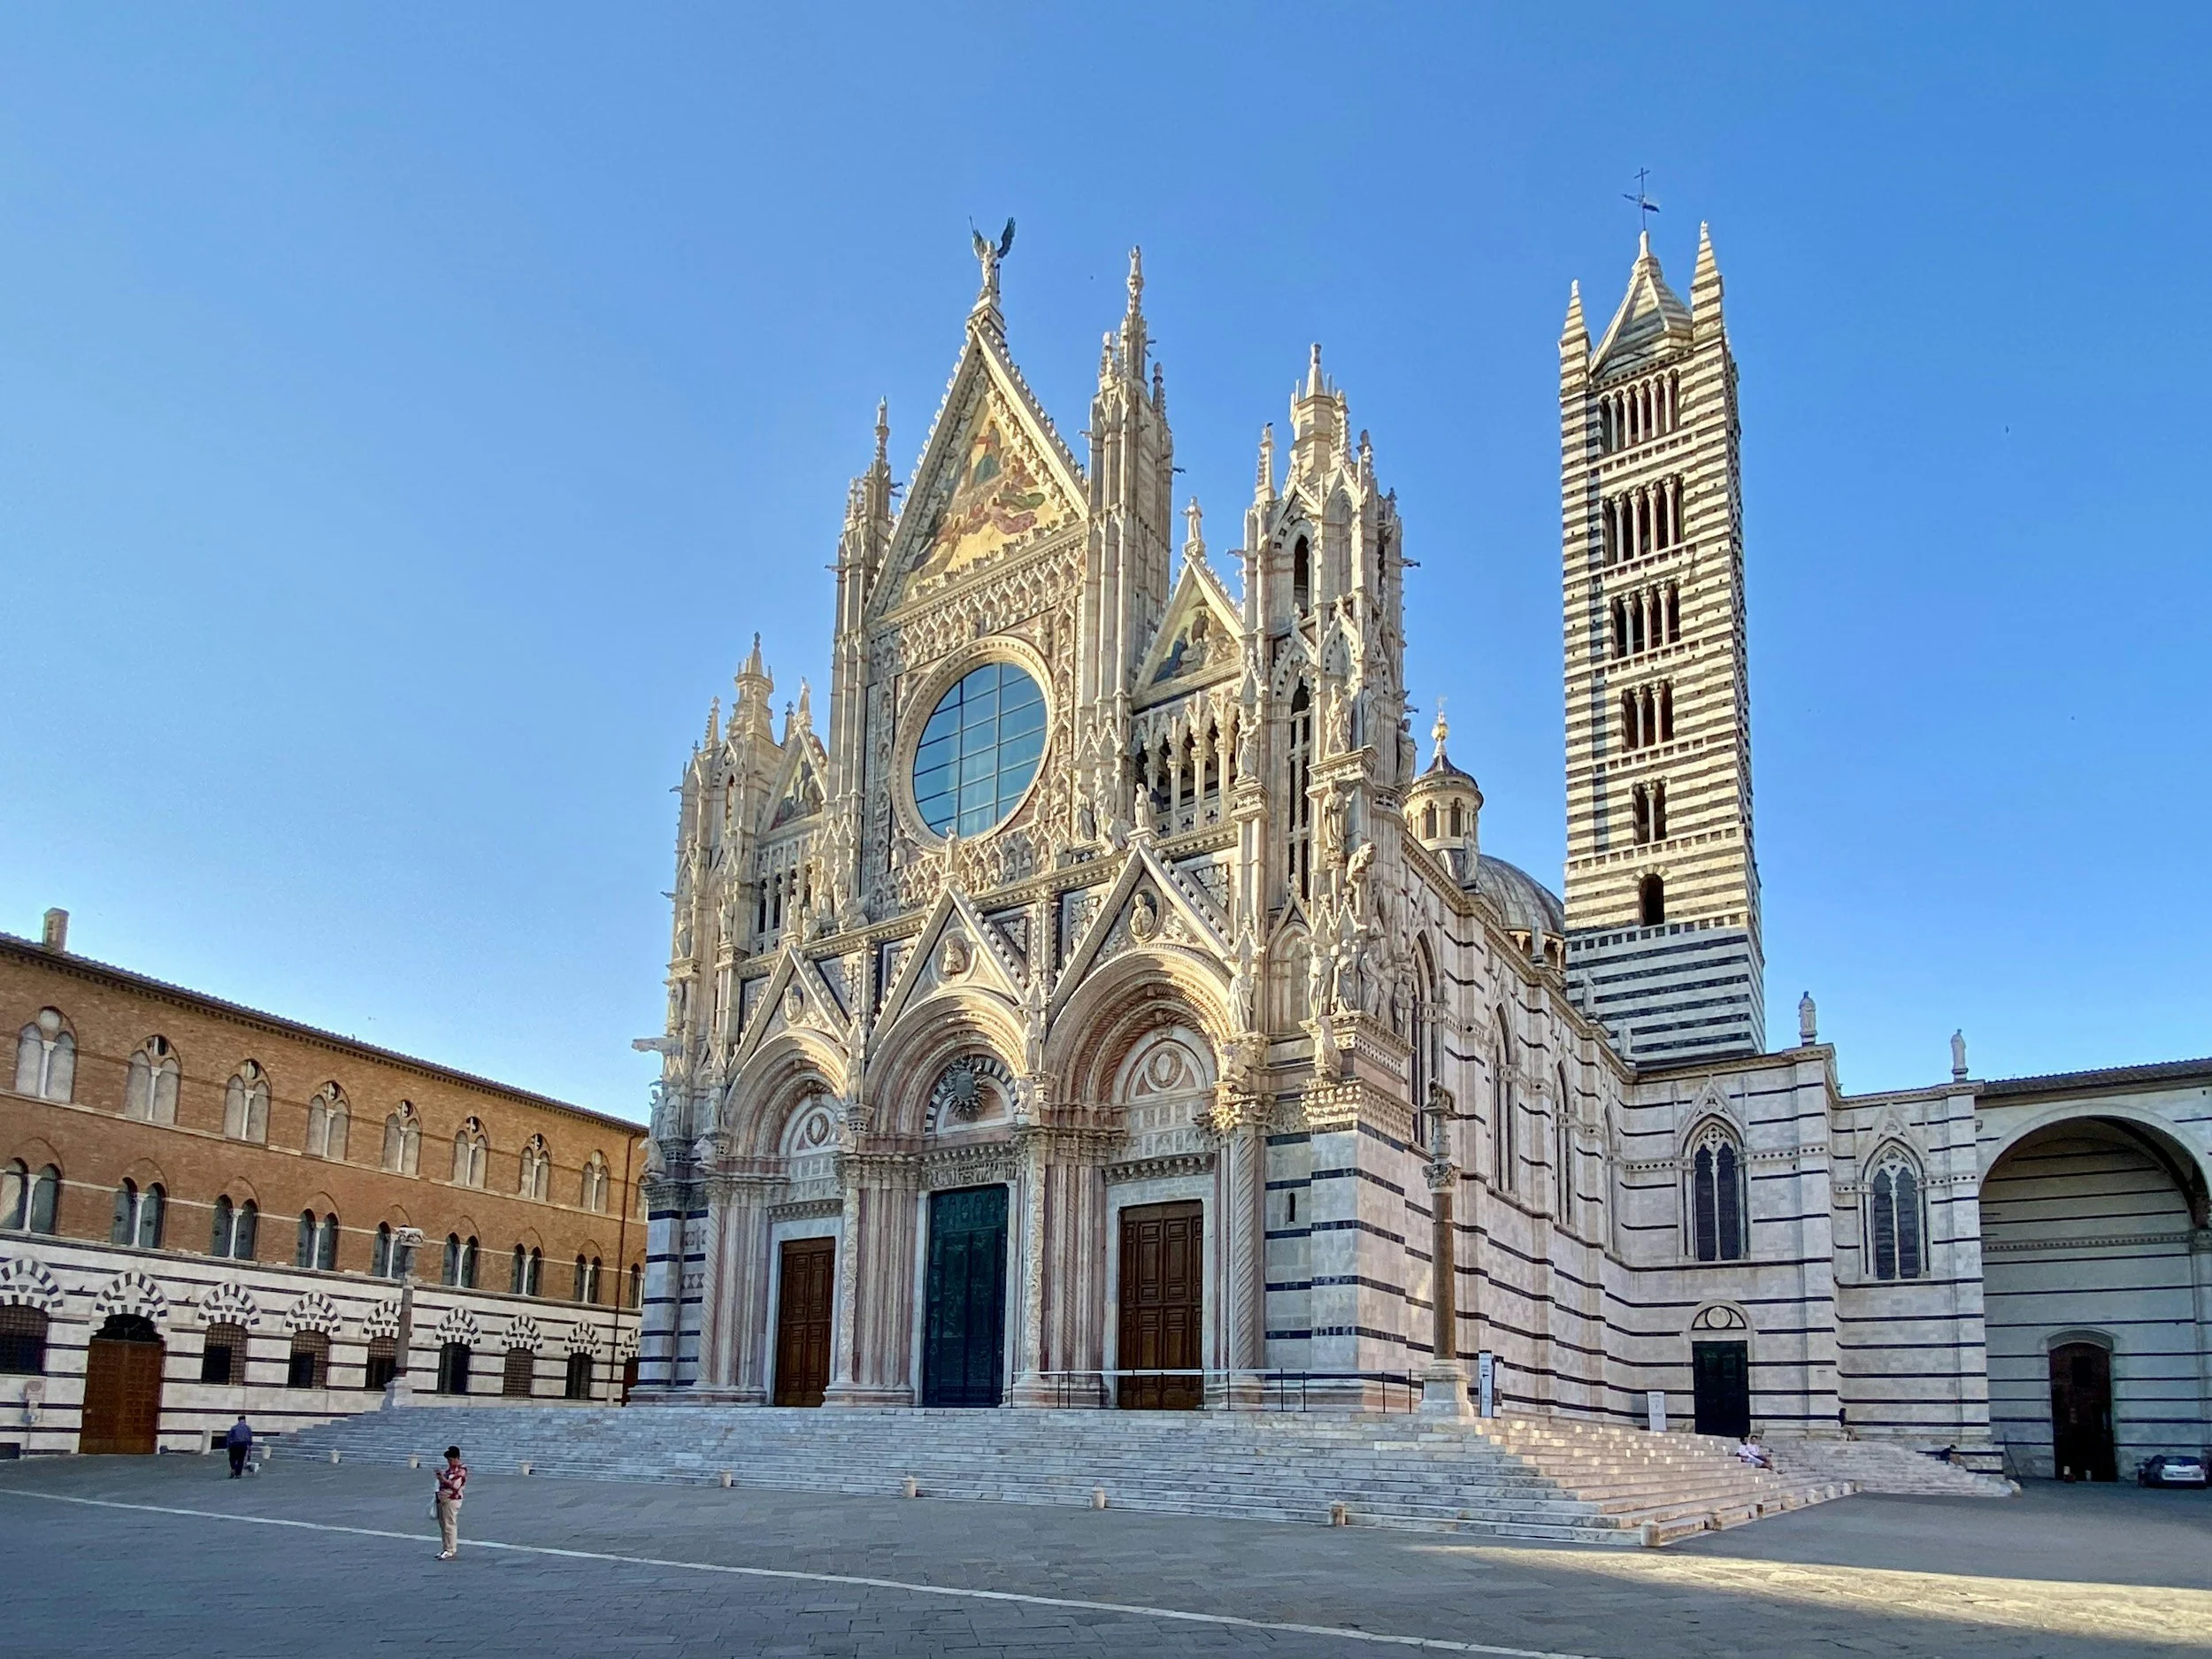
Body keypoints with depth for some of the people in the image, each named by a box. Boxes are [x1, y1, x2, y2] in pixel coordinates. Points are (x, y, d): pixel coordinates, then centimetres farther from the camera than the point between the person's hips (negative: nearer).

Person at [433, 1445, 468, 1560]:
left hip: (451, 1500, -9)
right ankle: (446, 1548, 21)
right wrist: (440, 1476, 5)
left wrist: (443, 1479, -19)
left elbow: (456, 1485, -20)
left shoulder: (461, 1470, -12)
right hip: (442, 1498, 9)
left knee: (449, 1525, -8)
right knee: (443, 1525, 13)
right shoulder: (449, 1467, 15)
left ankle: (451, 1551, -4)